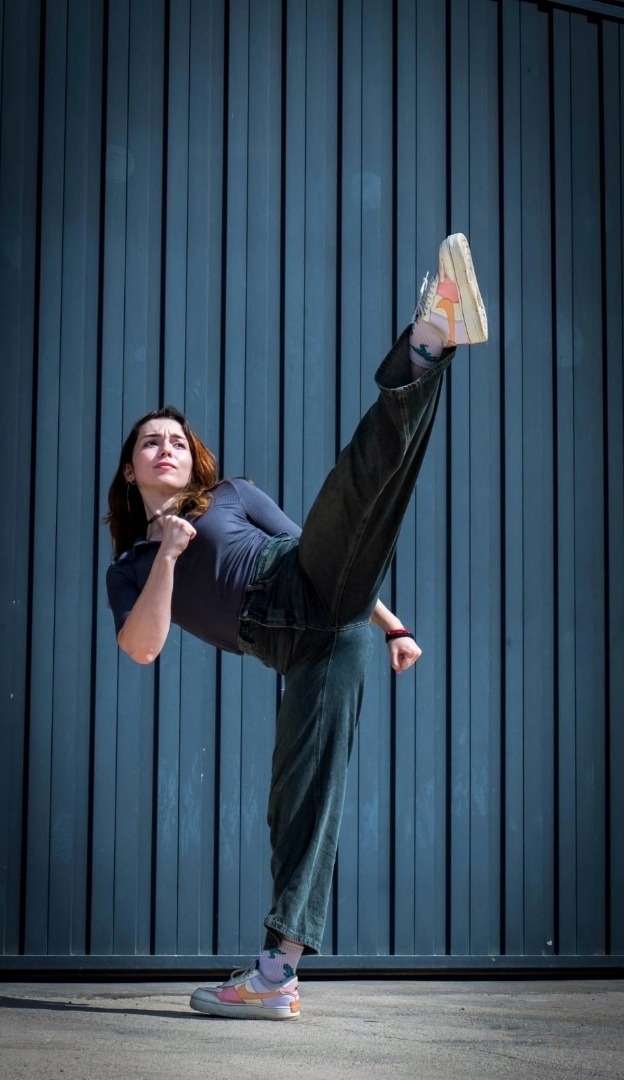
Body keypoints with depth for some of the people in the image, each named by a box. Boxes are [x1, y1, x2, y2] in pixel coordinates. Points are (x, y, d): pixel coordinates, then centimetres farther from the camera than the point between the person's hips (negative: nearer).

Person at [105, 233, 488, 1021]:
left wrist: (391, 625, 16)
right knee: (301, 792, -13)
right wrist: (167, 557, -4)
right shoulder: (129, 566, 23)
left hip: (316, 586, -1)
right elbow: (141, 648, 5)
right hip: (300, 648, 1)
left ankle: (428, 341, -50)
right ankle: (278, 972, -13)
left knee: (364, 469, -29)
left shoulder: (232, 495, 25)